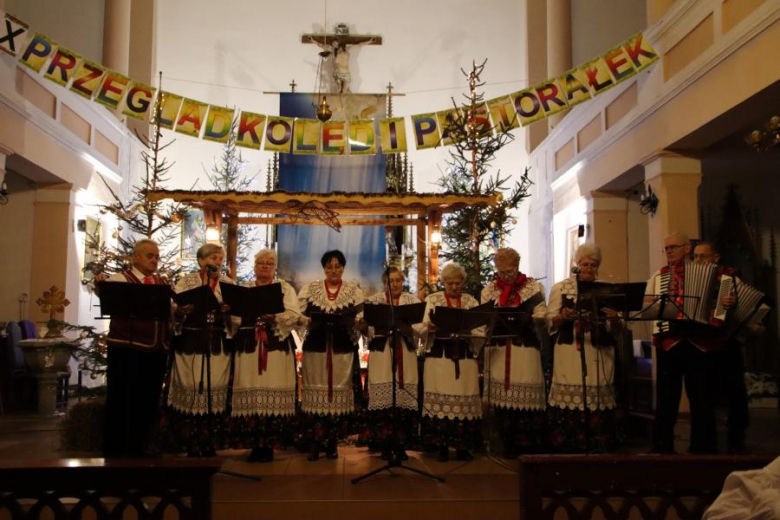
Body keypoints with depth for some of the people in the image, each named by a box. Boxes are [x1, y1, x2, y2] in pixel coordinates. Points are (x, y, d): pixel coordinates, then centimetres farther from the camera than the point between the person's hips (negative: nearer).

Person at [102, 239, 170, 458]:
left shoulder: (163, 284, 16)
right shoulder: (120, 279, -2)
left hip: (156, 351, 6)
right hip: (127, 350, -5)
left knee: (148, 402, 11)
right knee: (121, 401, 0)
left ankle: (139, 450, 23)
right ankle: (114, 452, 12)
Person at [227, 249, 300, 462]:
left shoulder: (285, 288, 9)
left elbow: (293, 315, -5)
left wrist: (272, 314, -20)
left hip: (277, 346, -2)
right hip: (248, 346, 2)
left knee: (273, 391, -6)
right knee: (250, 390, -2)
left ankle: (268, 444, 3)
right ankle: (255, 444, 8)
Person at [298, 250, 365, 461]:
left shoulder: (354, 291, 7)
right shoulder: (310, 289, 9)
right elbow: (298, 315, 3)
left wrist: (348, 322, -18)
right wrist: (311, 321, -16)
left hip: (343, 350, 0)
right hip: (315, 348, 0)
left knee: (339, 392, 2)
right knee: (315, 392, -1)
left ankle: (333, 442, 13)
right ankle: (314, 442, 7)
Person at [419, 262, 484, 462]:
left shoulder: (471, 301, 10)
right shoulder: (432, 300, 6)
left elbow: (480, 331, 3)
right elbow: (423, 328, -1)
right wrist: (430, 327, -24)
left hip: (465, 357, 1)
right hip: (439, 356, -1)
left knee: (464, 398, 0)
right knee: (440, 399, -4)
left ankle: (463, 446, 10)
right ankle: (442, 446, 5)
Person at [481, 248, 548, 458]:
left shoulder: (533, 287, 4)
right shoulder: (489, 289, 12)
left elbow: (541, 317, -1)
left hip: (526, 346, -2)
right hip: (498, 348, 2)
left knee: (527, 395, -5)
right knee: (501, 394, 3)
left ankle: (530, 445, 6)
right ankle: (509, 444, 13)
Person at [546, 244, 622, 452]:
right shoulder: (561, 288, 6)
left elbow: (616, 329, 6)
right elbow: (550, 323, 3)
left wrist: (614, 318, -16)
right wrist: (563, 317, -17)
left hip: (600, 356, 2)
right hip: (570, 355, -1)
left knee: (599, 403, 0)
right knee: (569, 403, -6)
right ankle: (567, 449, 2)